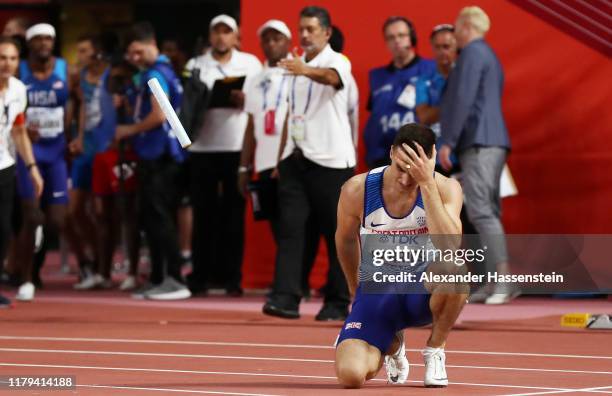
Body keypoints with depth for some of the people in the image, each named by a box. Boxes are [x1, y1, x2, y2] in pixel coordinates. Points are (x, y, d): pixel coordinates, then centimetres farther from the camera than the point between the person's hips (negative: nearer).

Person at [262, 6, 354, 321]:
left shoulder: (338, 62, -6)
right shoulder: (296, 65, 15)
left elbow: (331, 76, -32)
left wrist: (306, 70, -52)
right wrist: (280, 158, 16)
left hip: (330, 161, -6)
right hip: (295, 158, 6)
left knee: (336, 233, 0)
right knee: (289, 227, -7)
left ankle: (337, 303, 8)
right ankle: (286, 297, -13)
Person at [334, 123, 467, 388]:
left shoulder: (445, 189, -16)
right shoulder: (357, 190, -14)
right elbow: (346, 240, 9)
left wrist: (427, 183, -36)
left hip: (426, 291, -1)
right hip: (377, 292, 1)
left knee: (454, 269, -39)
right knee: (350, 375, -23)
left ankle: (434, 350, -7)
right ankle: (391, 345, 18)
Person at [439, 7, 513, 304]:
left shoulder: (473, 53, -6)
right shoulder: (488, 56, 25)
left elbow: (463, 99, -16)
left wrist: (448, 142, -16)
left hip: (479, 143, -10)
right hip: (493, 143, 10)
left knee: (481, 211, -16)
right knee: (487, 212, 7)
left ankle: (503, 280, -24)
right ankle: (494, 286, 4)